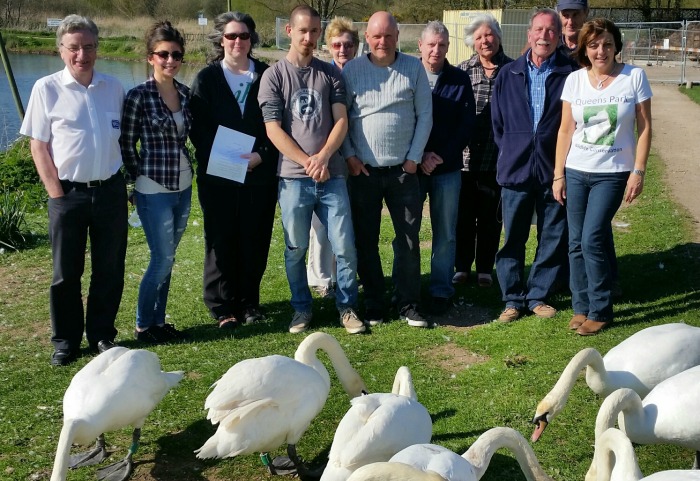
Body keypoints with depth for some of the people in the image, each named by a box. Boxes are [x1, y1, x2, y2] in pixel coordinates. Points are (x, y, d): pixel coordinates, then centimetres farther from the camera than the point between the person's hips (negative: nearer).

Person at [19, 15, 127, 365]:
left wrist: (122, 180, 6)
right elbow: (38, 146, -3)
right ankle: (65, 341, 20)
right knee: (66, 272, 7)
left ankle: (101, 334, 24)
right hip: (69, 194, -3)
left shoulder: (114, 88, 5)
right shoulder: (47, 89, -4)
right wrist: (56, 193, -8)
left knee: (110, 270, 9)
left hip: (111, 191, 3)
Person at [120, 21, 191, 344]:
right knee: (163, 259, -2)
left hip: (183, 188, 6)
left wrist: (188, 169, 8)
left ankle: (158, 321, 23)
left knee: (166, 259, 12)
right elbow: (126, 144, -5)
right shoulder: (139, 96, -11)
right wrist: (139, 179, -3)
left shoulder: (186, 94, 5)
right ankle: (143, 325, 14)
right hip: (154, 191, -5)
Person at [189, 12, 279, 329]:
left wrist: (261, 155, -11)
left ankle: (249, 301, 19)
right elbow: (198, 129, -1)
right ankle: (223, 307, 12)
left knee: (255, 241, 5)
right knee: (221, 242, 3)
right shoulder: (206, 78, 4)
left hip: (260, 174, 1)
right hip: (218, 175, -1)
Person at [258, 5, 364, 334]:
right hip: (293, 177, -1)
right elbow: (273, 129, -3)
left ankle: (347, 307, 16)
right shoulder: (274, 76, 2)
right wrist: (307, 162, -10)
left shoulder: (330, 73, 8)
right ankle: (301, 308, 22)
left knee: (345, 247, 0)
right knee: (295, 249, 6)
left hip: (332, 175, 2)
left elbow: (341, 121, 2)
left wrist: (323, 157, -13)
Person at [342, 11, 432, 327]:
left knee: (409, 241, 3)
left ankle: (408, 305, 15)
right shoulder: (352, 70, 0)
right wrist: (349, 156, -5)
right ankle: (372, 306, 18)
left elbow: (425, 115, 2)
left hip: (403, 170, 0)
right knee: (365, 241, 6)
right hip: (363, 171, 0)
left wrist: (414, 157, -3)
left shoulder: (414, 68, 1)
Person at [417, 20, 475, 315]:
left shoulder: (460, 80, 4)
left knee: (445, 234, 6)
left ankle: (441, 291, 15)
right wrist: (419, 157, -10)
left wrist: (442, 156, -9)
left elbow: (467, 124, 1)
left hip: (448, 168, 1)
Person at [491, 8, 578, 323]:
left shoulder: (570, 73, -3)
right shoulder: (509, 75, 6)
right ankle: (513, 299, 17)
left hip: (555, 169, -1)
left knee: (553, 237, 7)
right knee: (512, 237, 6)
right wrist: (509, 154, 8)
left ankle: (538, 295, 22)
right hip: (516, 168, 1)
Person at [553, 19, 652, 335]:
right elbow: (565, 130, 4)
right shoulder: (574, 80, 2)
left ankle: (600, 311, 4)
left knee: (592, 240, -10)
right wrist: (558, 175, 2)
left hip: (612, 173, -3)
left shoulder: (634, 77, -4)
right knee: (576, 243, 4)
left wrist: (638, 172, -8)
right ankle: (581, 307, 17)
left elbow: (644, 128, -2)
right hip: (575, 172, 3)